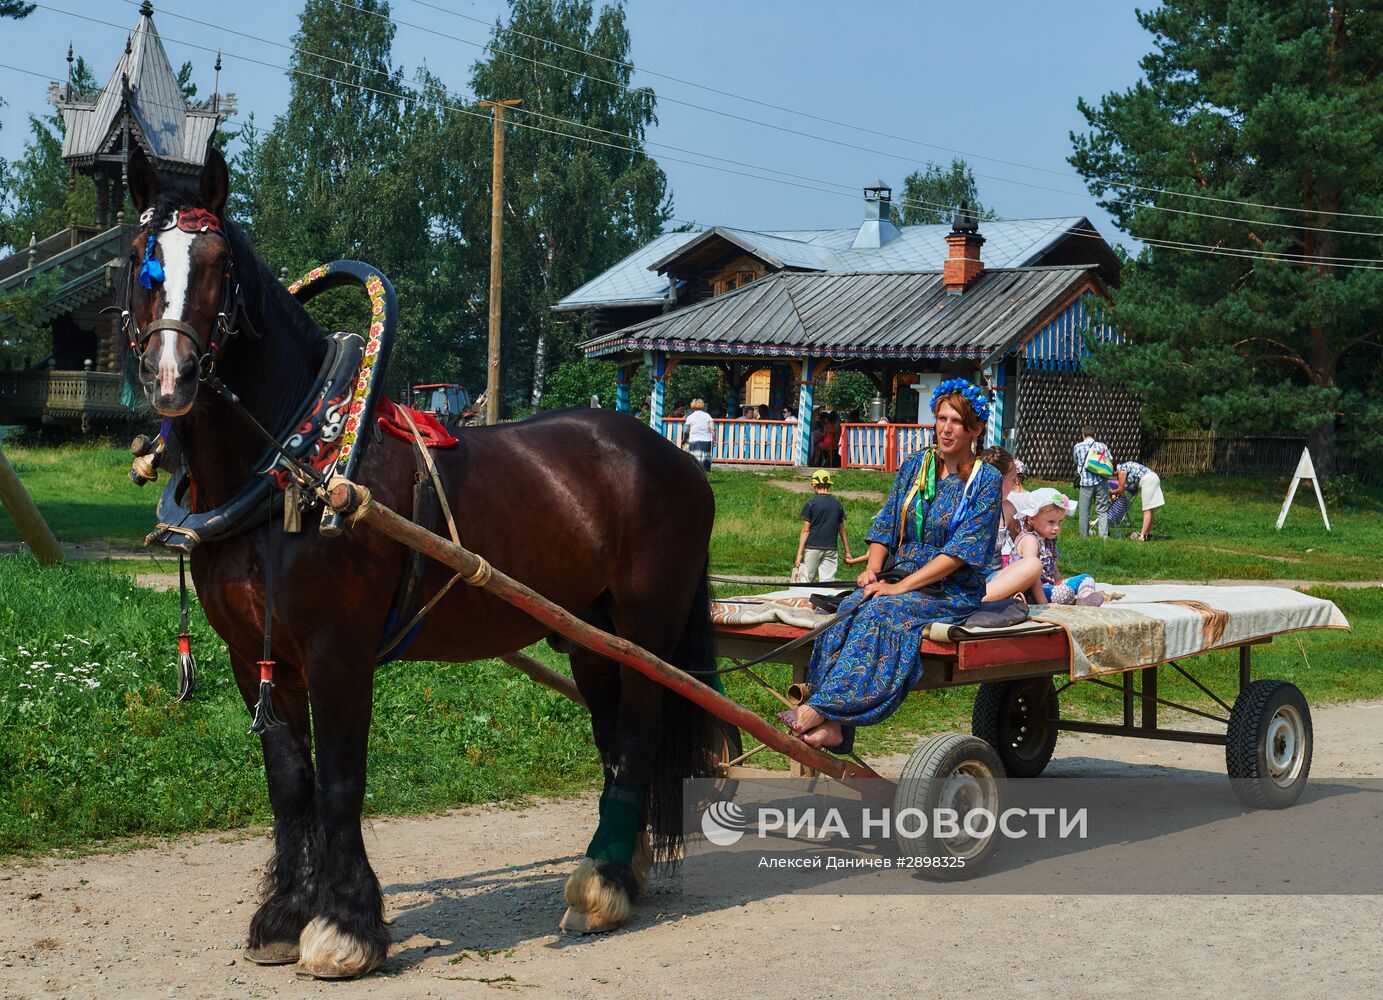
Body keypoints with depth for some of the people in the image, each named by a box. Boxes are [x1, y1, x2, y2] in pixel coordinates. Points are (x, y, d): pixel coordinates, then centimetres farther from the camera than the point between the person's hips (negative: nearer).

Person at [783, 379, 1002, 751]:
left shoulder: (986, 480, -3)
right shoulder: (915, 465, 14)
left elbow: (962, 549, -12)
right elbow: (886, 524, 15)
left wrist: (900, 587, -18)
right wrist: (872, 570, -6)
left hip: (952, 592, -4)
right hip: (899, 580, 4)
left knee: (881, 611, -33)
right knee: (852, 606, -28)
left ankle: (818, 710, -40)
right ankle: (833, 726, -38)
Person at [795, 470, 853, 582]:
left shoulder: (811, 504, -5)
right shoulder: (837, 504, 8)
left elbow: (806, 530, -6)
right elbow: (842, 530, 13)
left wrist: (799, 554, -5)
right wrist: (847, 552, 19)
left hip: (812, 548, -4)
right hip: (831, 549, 4)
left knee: (806, 581, 1)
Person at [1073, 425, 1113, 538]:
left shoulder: (1078, 447, 3)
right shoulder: (1102, 445, 4)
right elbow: (1111, 462, 3)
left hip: (1085, 482, -1)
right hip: (1100, 482, 1)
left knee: (1084, 511, 7)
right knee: (1102, 510, 5)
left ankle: (1084, 536, 9)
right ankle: (1104, 535, -1)